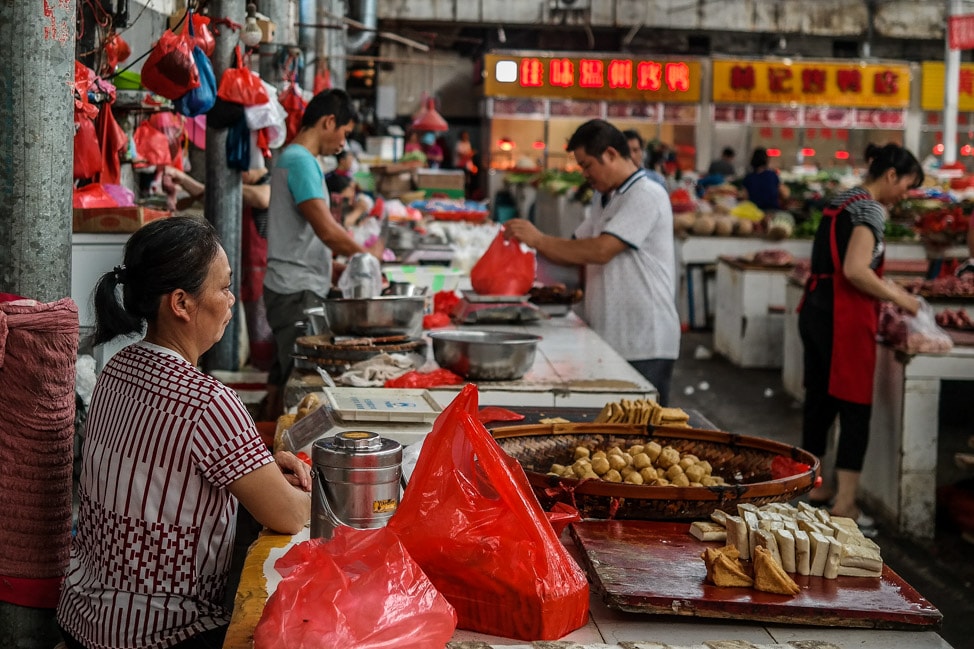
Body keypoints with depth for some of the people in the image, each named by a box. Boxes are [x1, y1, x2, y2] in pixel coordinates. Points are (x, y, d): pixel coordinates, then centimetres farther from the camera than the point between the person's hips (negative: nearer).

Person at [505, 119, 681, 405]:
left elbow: (600, 250, -20)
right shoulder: (606, 199, 19)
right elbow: (577, 250, 19)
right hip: (608, 339, 9)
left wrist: (539, 239, -14)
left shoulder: (646, 196, -12)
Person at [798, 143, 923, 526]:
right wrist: (898, 297, -12)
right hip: (844, 318, -9)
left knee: (819, 397, 16)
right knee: (855, 408, -4)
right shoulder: (871, 209, -12)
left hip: (816, 309, 9)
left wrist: (887, 292, 19)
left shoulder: (841, 202, 15)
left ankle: (813, 484, 27)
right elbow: (855, 270, -23)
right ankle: (845, 503, -3)